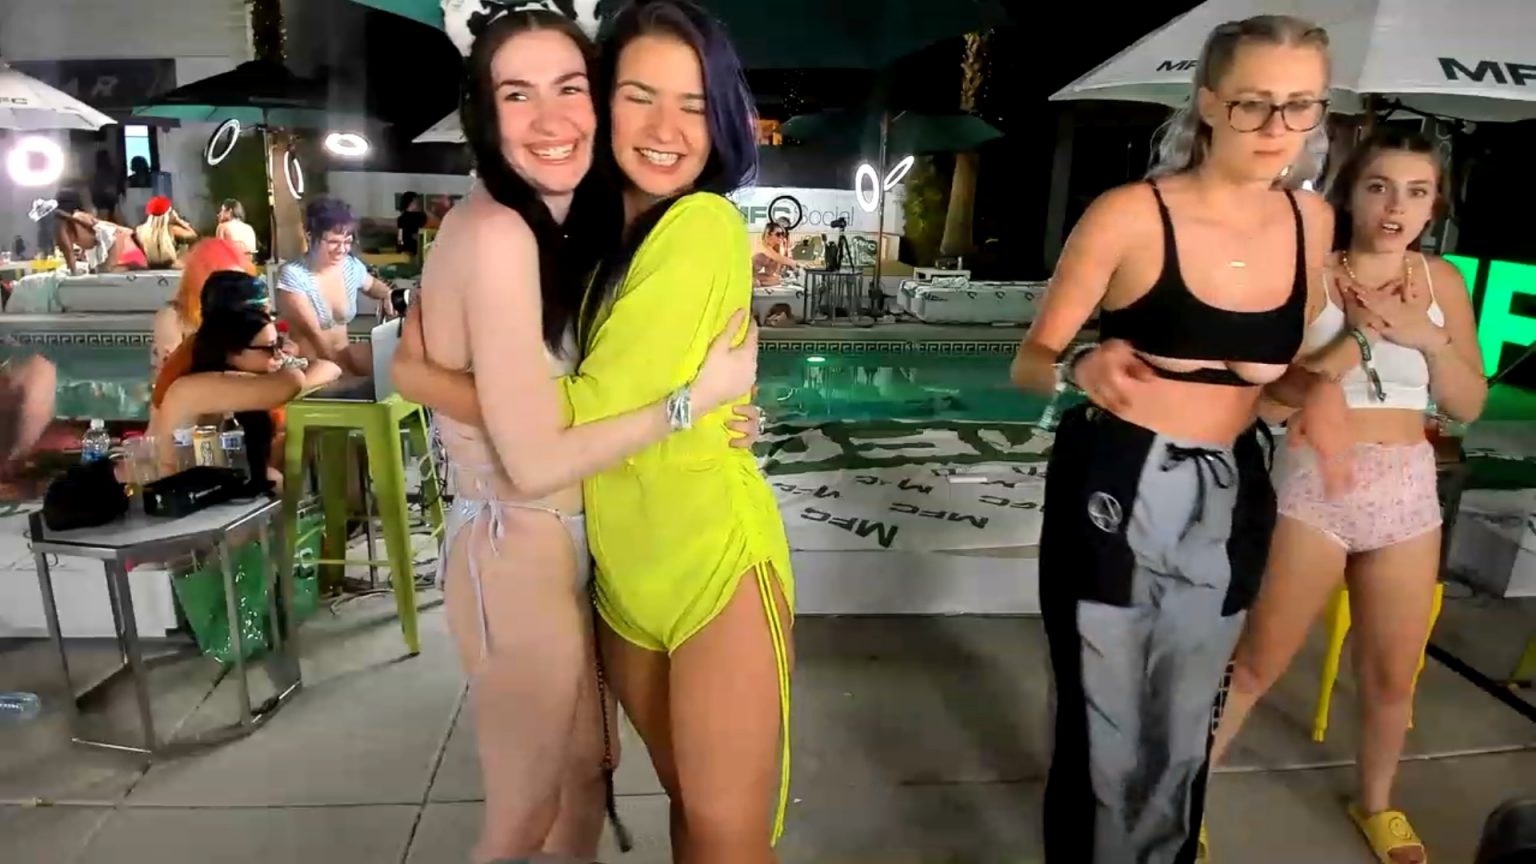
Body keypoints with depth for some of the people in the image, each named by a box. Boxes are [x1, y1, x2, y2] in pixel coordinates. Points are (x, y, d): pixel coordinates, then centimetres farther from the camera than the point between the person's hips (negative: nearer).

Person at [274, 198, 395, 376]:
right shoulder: (292, 275, -16)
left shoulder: (351, 266, 1)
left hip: (345, 353, 7)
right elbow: (314, 334, -20)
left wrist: (389, 296, 1)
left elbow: (372, 285, 25)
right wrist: (352, 371, -27)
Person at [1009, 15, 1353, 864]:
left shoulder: (1310, 221, 4)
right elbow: (1030, 362, -10)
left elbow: (1280, 366, 16)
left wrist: (1321, 394, -6)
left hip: (1229, 498, 5)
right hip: (1114, 492, -5)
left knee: (1185, 732, 18)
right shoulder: (1130, 215, -12)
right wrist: (1080, 370, -32)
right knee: (1103, 729, 2)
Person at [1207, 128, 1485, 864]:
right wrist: (1360, 338, -21)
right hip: (1314, 485, -4)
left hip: (1407, 492, 5)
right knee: (1257, 662, 3)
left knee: (1392, 674, 17)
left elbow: (1468, 406, 6)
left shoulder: (1442, 282, 4)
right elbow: (1275, 401, -14)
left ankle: (1376, 805, 42)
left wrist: (1429, 338, -10)